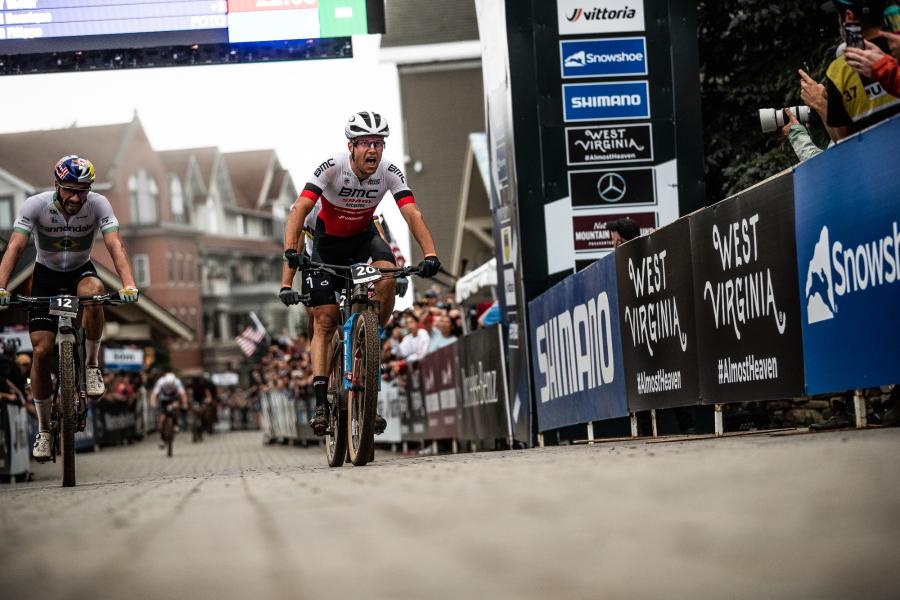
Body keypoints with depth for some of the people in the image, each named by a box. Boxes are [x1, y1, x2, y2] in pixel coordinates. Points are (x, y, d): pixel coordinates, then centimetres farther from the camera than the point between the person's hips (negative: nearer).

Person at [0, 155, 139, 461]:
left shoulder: (98, 204, -21)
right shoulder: (35, 205, -23)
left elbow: (115, 245, -31)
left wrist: (128, 284, -48)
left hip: (81, 271, 0)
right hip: (46, 275, 0)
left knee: (93, 290, -38)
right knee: (42, 351, -10)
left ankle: (92, 365, -17)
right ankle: (43, 430, 5)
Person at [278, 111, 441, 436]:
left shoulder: (390, 173, -23)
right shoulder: (331, 168, -30)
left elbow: (412, 214, -31)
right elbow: (300, 209, -39)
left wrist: (430, 253, -48)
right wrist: (290, 251, -54)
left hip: (364, 237, 2)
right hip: (328, 241, -2)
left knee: (387, 276, -31)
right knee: (324, 321, -9)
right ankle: (320, 403, -6)